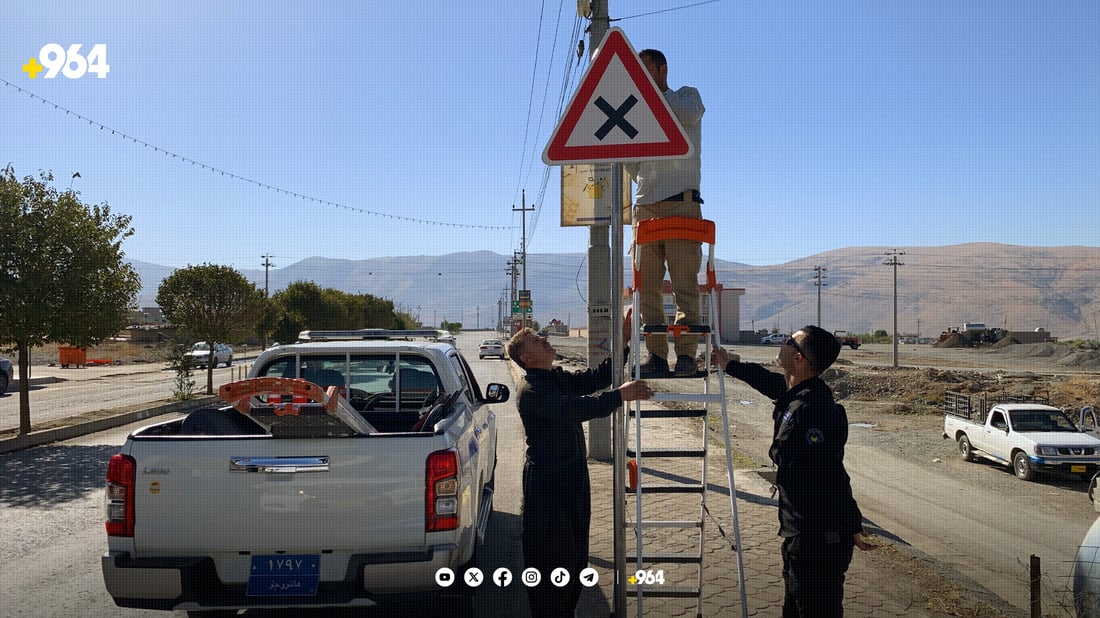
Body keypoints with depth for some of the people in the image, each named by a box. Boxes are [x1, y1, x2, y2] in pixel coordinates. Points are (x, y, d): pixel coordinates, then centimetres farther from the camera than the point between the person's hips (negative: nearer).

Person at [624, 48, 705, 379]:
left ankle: (686, 355, -8)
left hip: (681, 202, -5)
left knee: (685, 284, -9)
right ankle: (656, 355, 1)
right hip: (645, 205, 5)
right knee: (647, 287, -2)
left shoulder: (687, 96, 14)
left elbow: (689, 115, -13)